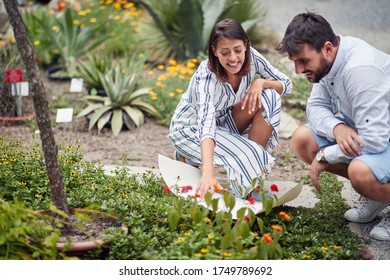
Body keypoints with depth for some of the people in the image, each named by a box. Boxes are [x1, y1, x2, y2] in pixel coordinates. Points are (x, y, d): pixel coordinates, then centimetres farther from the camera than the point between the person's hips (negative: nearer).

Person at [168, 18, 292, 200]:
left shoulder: (251, 57, -19)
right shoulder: (207, 75, -34)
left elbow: (287, 85, -8)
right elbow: (206, 123, -49)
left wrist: (261, 82, -30)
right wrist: (208, 172, -63)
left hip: (225, 122, 6)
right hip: (191, 128, -6)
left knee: (269, 97, -20)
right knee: (244, 160, -29)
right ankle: (189, 158, -3)